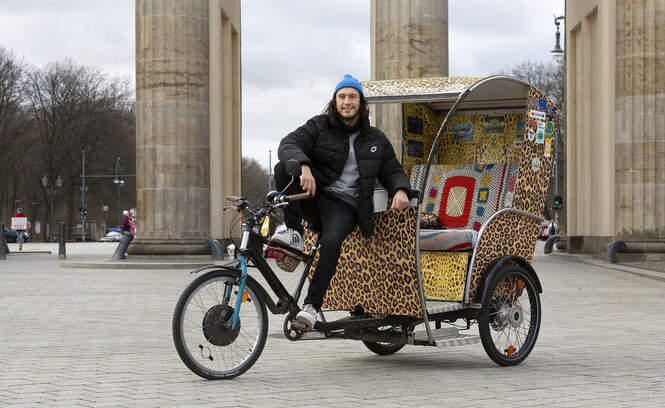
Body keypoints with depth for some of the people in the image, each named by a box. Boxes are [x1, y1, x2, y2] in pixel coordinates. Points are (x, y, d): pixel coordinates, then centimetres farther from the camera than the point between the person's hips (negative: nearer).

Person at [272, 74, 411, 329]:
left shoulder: (376, 140, 16)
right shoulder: (319, 127, 7)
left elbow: (392, 171, 19)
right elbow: (288, 145, -8)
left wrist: (401, 190, -6)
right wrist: (303, 166, -30)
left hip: (344, 205, 0)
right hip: (312, 196, 1)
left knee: (331, 242, -32)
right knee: (283, 168, -28)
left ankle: (312, 305, -26)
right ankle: (294, 234, -25)